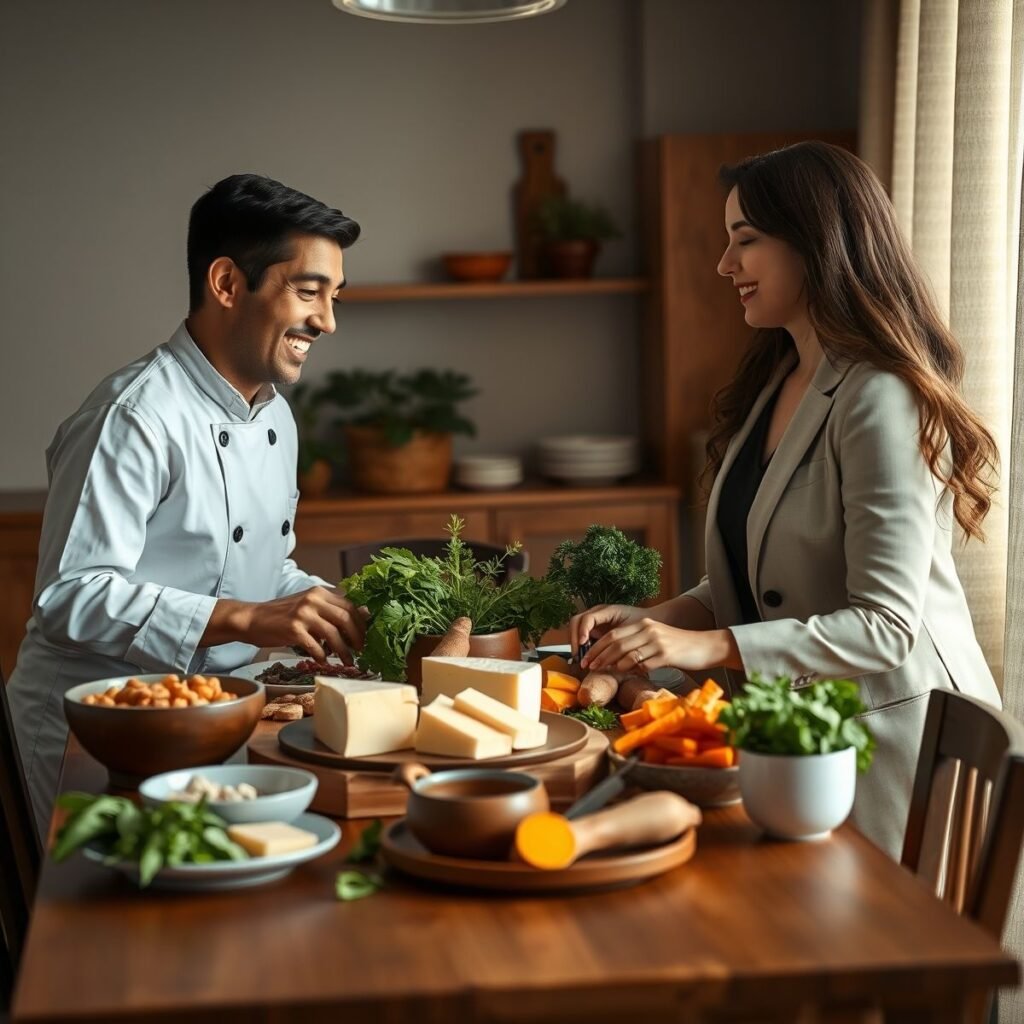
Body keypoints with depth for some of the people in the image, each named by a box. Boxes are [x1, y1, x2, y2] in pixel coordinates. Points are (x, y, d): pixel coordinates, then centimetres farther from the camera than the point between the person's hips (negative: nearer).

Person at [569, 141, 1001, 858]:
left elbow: (885, 630, -23)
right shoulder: (774, 387, 11)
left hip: (891, 729, -8)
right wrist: (652, 622, -2)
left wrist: (709, 647, -29)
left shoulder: (881, 401, -18)